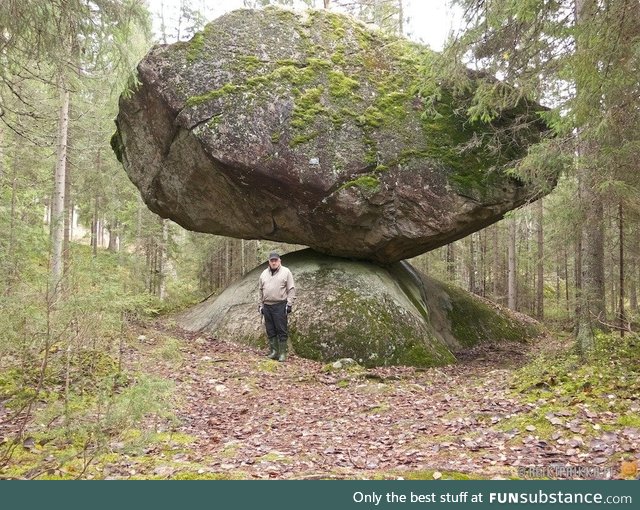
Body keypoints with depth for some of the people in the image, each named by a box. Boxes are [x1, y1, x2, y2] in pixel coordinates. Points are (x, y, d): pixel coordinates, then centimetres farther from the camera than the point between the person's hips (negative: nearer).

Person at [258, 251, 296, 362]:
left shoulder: (286, 272, 0)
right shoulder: (264, 274, 15)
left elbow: (291, 289, -3)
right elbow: (261, 290, 19)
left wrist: (289, 304, -9)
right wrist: (260, 305, 14)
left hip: (280, 305, -5)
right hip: (267, 306, 5)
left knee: (282, 330, -3)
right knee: (270, 331, 8)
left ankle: (282, 353, 2)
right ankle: (274, 351, 15)